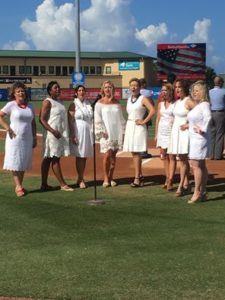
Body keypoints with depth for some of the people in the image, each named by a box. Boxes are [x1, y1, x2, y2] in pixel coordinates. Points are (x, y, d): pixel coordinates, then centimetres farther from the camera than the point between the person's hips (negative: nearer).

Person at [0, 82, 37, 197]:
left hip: (27, 139, 5)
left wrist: (34, 137, 11)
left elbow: (33, 122, 14)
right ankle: (18, 186, 3)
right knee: (15, 163, -2)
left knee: (24, 162, 9)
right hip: (15, 138, -5)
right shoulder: (11, 105, -6)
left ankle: (20, 186, 19)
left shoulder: (29, 106, 8)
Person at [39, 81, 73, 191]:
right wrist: (53, 131, -23)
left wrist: (66, 133, 18)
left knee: (48, 159, 9)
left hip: (61, 134, 8)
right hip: (52, 134, -8)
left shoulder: (60, 102, 17)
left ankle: (44, 184, 13)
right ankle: (63, 185, -5)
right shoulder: (47, 102, -8)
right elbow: (42, 120, -14)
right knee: (55, 158, -6)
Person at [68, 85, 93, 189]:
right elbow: (70, 121, -7)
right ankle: (81, 180, 4)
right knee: (79, 156, -3)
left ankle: (80, 178, 19)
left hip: (88, 132, 5)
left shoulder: (88, 104, 11)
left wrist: (93, 132, 12)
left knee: (85, 156, 8)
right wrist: (73, 136, -14)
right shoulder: (73, 105, -3)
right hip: (78, 132, -5)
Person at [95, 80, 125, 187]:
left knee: (113, 155, 5)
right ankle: (106, 178, -2)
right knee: (107, 155, -12)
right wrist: (101, 131, -12)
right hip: (106, 133, -3)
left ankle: (111, 177, 13)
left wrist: (123, 131, 9)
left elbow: (121, 118, 15)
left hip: (116, 132, 3)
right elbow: (97, 119, -2)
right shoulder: (100, 103, 2)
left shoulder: (117, 103, 12)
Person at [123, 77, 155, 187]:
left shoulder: (143, 99, -7)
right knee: (133, 152, 8)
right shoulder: (129, 99, 14)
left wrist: (144, 121, -15)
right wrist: (130, 122, 9)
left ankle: (137, 178, -5)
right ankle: (140, 175, 19)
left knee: (136, 152, -8)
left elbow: (152, 110, -18)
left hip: (138, 127, -7)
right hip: (129, 126, 7)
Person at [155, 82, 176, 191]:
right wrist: (156, 133, 11)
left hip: (172, 132, -5)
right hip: (162, 132, 6)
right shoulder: (160, 104, 11)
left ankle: (170, 181, -8)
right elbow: (158, 119, 14)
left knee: (171, 156, -6)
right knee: (164, 156, 7)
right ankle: (167, 179, 15)